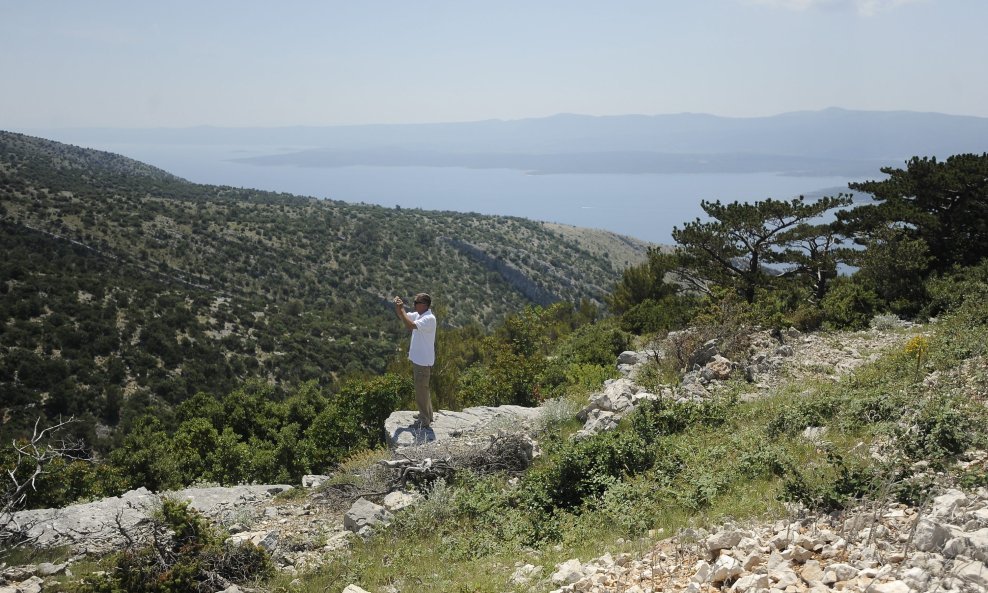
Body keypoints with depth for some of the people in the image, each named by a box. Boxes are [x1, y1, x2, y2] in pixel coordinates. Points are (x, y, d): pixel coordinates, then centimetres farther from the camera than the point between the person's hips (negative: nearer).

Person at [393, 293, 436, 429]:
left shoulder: (429, 318, -22)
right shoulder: (418, 315, 5)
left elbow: (410, 326, -33)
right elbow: (403, 317, 13)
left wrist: (401, 309, -26)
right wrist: (398, 306, -6)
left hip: (424, 361, -9)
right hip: (417, 359, 9)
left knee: (421, 391, -2)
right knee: (422, 389, 21)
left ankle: (425, 421, 7)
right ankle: (427, 415, 35)